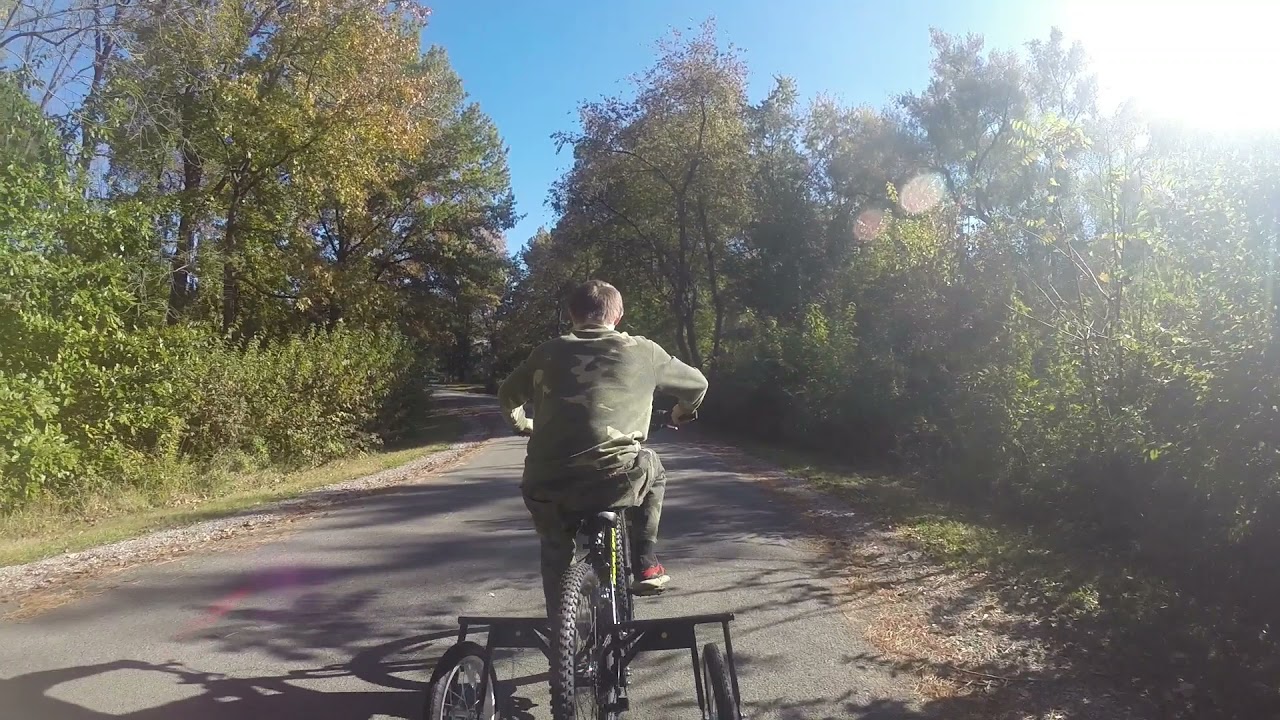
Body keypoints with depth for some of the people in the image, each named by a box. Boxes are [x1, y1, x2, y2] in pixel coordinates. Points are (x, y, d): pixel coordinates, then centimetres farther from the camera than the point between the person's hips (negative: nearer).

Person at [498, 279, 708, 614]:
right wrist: (682, 412, 47)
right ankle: (646, 565, 26)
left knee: (555, 550, 32)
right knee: (651, 470, 32)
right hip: (615, 480, -2)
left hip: (546, 486, 2)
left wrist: (523, 424, 51)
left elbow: (508, 396, 30)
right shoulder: (642, 351, 12)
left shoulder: (549, 351, 17)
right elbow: (696, 385, 26)